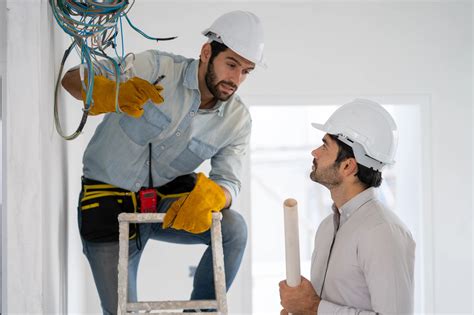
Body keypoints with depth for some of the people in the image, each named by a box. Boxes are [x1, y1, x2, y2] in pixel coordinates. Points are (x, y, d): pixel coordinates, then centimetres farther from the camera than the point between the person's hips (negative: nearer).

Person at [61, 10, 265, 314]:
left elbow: (228, 183, -9)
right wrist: (115, 94, -41)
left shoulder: (238, 119, -5)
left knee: (233, 229, -24)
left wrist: (208, 195, -35)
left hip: (168, 198, 3)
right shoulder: (157, 68, -17)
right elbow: (73, 79, -18)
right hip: (110, 198, -3)